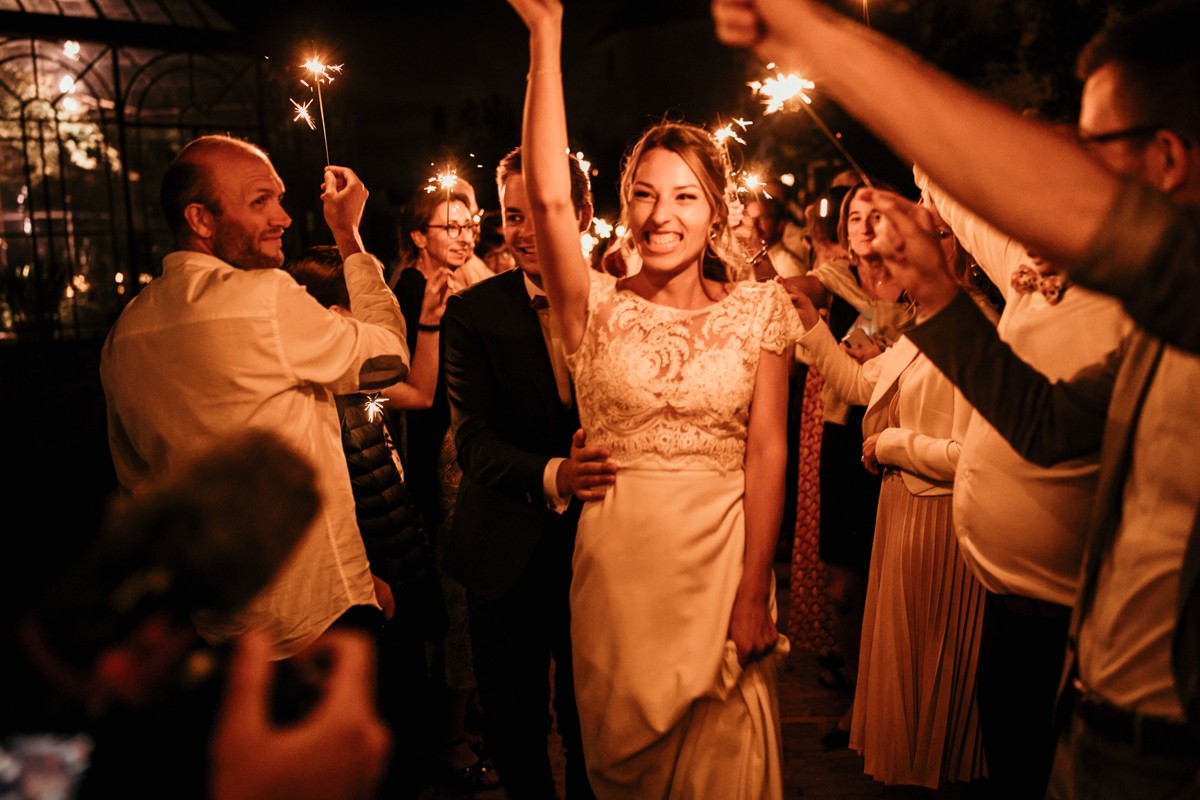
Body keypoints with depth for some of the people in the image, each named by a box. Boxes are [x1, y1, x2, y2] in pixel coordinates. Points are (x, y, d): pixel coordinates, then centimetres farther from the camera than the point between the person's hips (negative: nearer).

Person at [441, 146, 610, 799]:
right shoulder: (473, 312, -3)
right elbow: (475, 439, -12)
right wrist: (552, 476, -29)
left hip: (599, 551, 0)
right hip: (509, 558, 0)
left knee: (590, 728, 12)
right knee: (512, 727, 16)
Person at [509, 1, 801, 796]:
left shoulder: (760, 306, -2)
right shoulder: (600, 308, -2)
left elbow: (768, 449, -5)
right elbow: (550, 196, -16)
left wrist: (755, 591, -10)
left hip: (724, 560, 0)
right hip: (617, 566, 1)